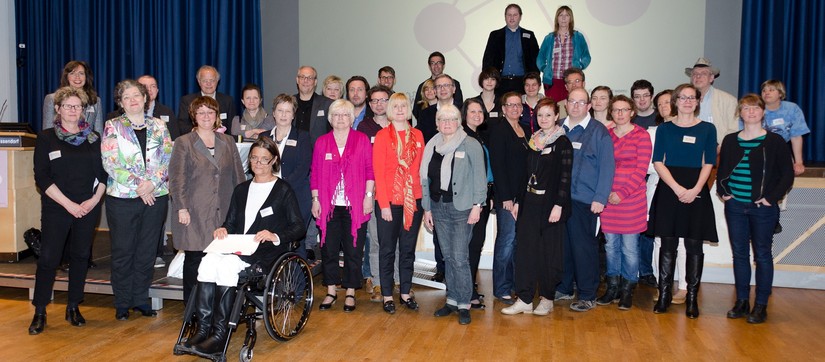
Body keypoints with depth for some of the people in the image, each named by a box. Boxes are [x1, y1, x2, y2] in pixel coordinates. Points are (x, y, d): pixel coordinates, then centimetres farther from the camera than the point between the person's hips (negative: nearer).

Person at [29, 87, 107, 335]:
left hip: (88, 208, 3)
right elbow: (42, 177, -6)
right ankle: (39, 312, 7)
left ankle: (73, 307, 18)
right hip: (56, 209, -2)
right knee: (48, 258, -4)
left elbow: (103, 172, 8)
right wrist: (68, 204, -13)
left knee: (80, 256, 7)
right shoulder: (46, 138, 1)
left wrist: (95, 199, -8)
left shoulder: (93, 138, 8)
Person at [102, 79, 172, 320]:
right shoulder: (112, 127, 2)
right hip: (122, 198, -2)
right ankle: (122, 303, 16)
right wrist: (137, 185, -14)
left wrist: (152, 182, -12)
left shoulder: (159, 126, 9)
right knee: (123, 252, 4)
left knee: (147, 251, 8)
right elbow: (109, 163, -6)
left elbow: (169, 159, 3)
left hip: (156, 197, 2)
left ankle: (141, 299, 21)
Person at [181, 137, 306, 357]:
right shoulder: (242, 189, 25)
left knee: (226, 264, -33)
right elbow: (231, 222, 22)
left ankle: (220, 335, -30)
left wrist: (276, 236, -18)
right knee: (208, 262, -27)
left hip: (266, 251, -5)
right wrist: (223, 230, -1)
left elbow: (299, 227, -1)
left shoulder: (283, 190, 6)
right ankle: (203, 329, -29)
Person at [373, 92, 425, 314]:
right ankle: (387, 295, 15)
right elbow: (378, 171, -6)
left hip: (413, 201, 3)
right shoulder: (382, 136, -2)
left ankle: (405, 292, 23)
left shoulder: (417, 135, 8)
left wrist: (424, 197, -1)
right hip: (389, 201, -3)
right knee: (387, 249, 5)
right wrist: (383, 204, -12)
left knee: (408, 249, 12)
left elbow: (421, 168, 8)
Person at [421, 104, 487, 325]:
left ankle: (464, 304, 4)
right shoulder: (431, 146, 10)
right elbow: (425, 178, 13)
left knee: (460, 258, -7)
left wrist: (477, 205, -11)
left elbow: (479, 177, -5)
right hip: (438, 207, 5)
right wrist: (426, 208, 11)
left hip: (461, 207, -5)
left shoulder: (471, 145, -3)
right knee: (448, 256, 11)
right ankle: (452, 300, 21)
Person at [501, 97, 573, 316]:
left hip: (550, 204, -5)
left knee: (549, 252, 4)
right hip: (530, 203, 6)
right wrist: (519, 201, 10)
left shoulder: (562, 143, -6)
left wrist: (558, 205, -17)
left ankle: (547, 299, 17)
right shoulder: (533, 141, 11)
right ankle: (524, 300, 9)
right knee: (525, 250, 4)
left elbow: (565, 176, -11)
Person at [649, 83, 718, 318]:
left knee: (694, 245, 2)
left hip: (697, 192, 0)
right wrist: (677, 188, -14)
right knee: (668, 244, 3)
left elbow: (708, 163, 1)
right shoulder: (664, 128, 6)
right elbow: (658, 162, -2)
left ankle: (692, 298, 9)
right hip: (668, 190, 0)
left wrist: (695, 189, -14)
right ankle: (664, 295, 10)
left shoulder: (707, 129, 6)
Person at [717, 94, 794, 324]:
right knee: (739, 254, 9)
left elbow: (787, 175, -3)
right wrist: (723, 191, 3)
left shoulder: (774, 141, -3)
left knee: (762, 255, 3)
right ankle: (742, 302, 19)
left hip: (763, 208, -3)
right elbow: (722, 170, 16)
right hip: (735, 207, 4)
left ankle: (761, 306, 12)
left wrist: (771, 197, -10)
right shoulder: (730, 141, 7)